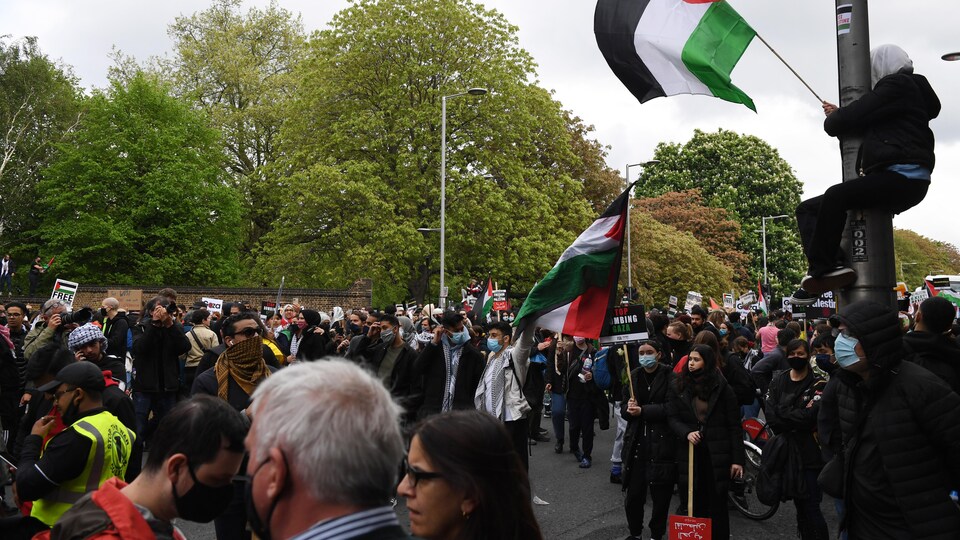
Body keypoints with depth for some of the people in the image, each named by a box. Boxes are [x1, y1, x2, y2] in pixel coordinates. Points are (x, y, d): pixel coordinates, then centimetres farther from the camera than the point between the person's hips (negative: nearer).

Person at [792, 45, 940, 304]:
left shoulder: (897, 86, -2)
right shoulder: (911, 89, 29)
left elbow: (851, 119, -12)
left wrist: (833, 119, 10)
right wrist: (838, 115, 29)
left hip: (903, 177, -11)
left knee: (835, 196, -36)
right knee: (807, 209, 5)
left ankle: (821, 269, -33)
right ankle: (824, 267, -18)